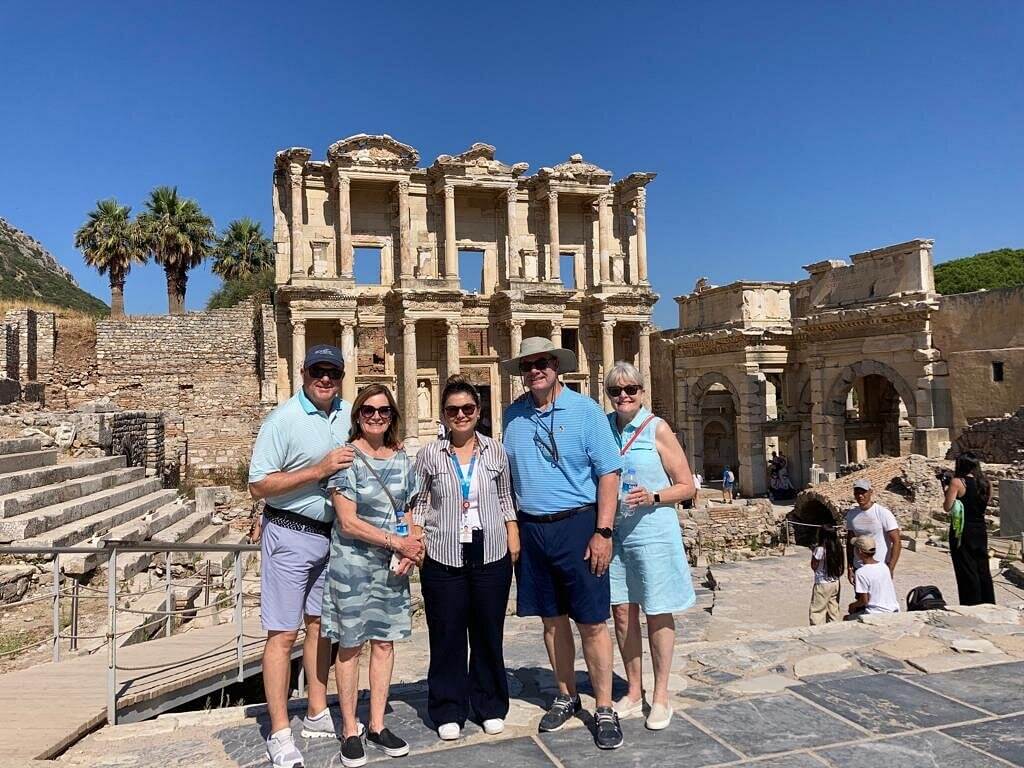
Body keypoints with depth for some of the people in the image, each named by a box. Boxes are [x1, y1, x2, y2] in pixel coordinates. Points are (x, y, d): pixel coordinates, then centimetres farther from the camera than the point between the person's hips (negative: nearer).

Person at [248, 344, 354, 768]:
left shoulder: (348, 414, 4)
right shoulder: (283, 419, -12)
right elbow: (259, 485, -15)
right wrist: (320, 470, -21)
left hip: (333, 534, 6)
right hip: (291, 537, -6)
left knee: (320, 624, 16)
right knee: (283, 634, 0)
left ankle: (317, 714, 29)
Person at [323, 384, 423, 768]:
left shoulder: (403, 460, 6)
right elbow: (348, 522, -14)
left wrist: (411, 548, -4)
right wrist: (397, 542, -15)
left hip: (392, 565, 5)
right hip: (352, 562, -4)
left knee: (384, 642, 10)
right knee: (350, 645, 5)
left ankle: (377, 725, 23)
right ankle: (350, 730, 19)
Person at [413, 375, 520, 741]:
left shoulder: (495, 451, 4)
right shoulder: (430, 454, 1)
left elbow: (505, 499, 12)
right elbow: (419, 504, 6)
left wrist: (513, 538, 6)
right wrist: (414, 541, -4)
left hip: (491, 556, 1)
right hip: (443, 559, -1)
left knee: (489, 633, 11)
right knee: (447, 635, 6)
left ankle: (491, 706, 28)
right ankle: (449, 711, 23)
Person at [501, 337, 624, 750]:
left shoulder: (584, 410, -5)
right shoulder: (513, 415, 7)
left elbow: (608, 473, -7)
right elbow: (505, 475, 13)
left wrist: (603, 533, -13)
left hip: (577, 525, -4)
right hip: (531, 529, 4)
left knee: (592, 622, 2)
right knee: (552, 619, 14)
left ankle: (604, 710, 16)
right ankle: (566, 697, 32)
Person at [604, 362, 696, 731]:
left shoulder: (657, 429, -7)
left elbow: (686, 486, -3)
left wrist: (652, 497, -19)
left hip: (652, 531, -4)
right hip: (613, 531, 4)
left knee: (658, 613, 6)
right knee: (621, 612, 10)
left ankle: (661, 697, 21)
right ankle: (634, 693, 27)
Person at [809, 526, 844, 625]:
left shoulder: (820, 549, -18)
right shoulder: (838, 548, 1)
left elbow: (814, 566, -10)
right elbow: (843, 566, 7)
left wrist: (813, 553, -3)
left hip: (822, 584, -7)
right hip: (835, 583, 7)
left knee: (817, 611, -1)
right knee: (833, 609, 16)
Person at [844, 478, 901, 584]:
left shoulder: (883, 513, -11)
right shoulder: (851, 514, 5)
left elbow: (896, 542, -12)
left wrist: (890, 569, -19)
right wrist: (849, 567, 8)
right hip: (858, 568, 5)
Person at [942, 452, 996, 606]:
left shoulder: (957, 482, -14)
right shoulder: (986, 483, 4)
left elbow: (947, 507, -16)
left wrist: (947, 490, -1)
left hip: (962, 532, -6)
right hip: (980, 531, 6)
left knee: (967, 571, 1)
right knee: (983, 570, 15)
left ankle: (971, 606, 6)